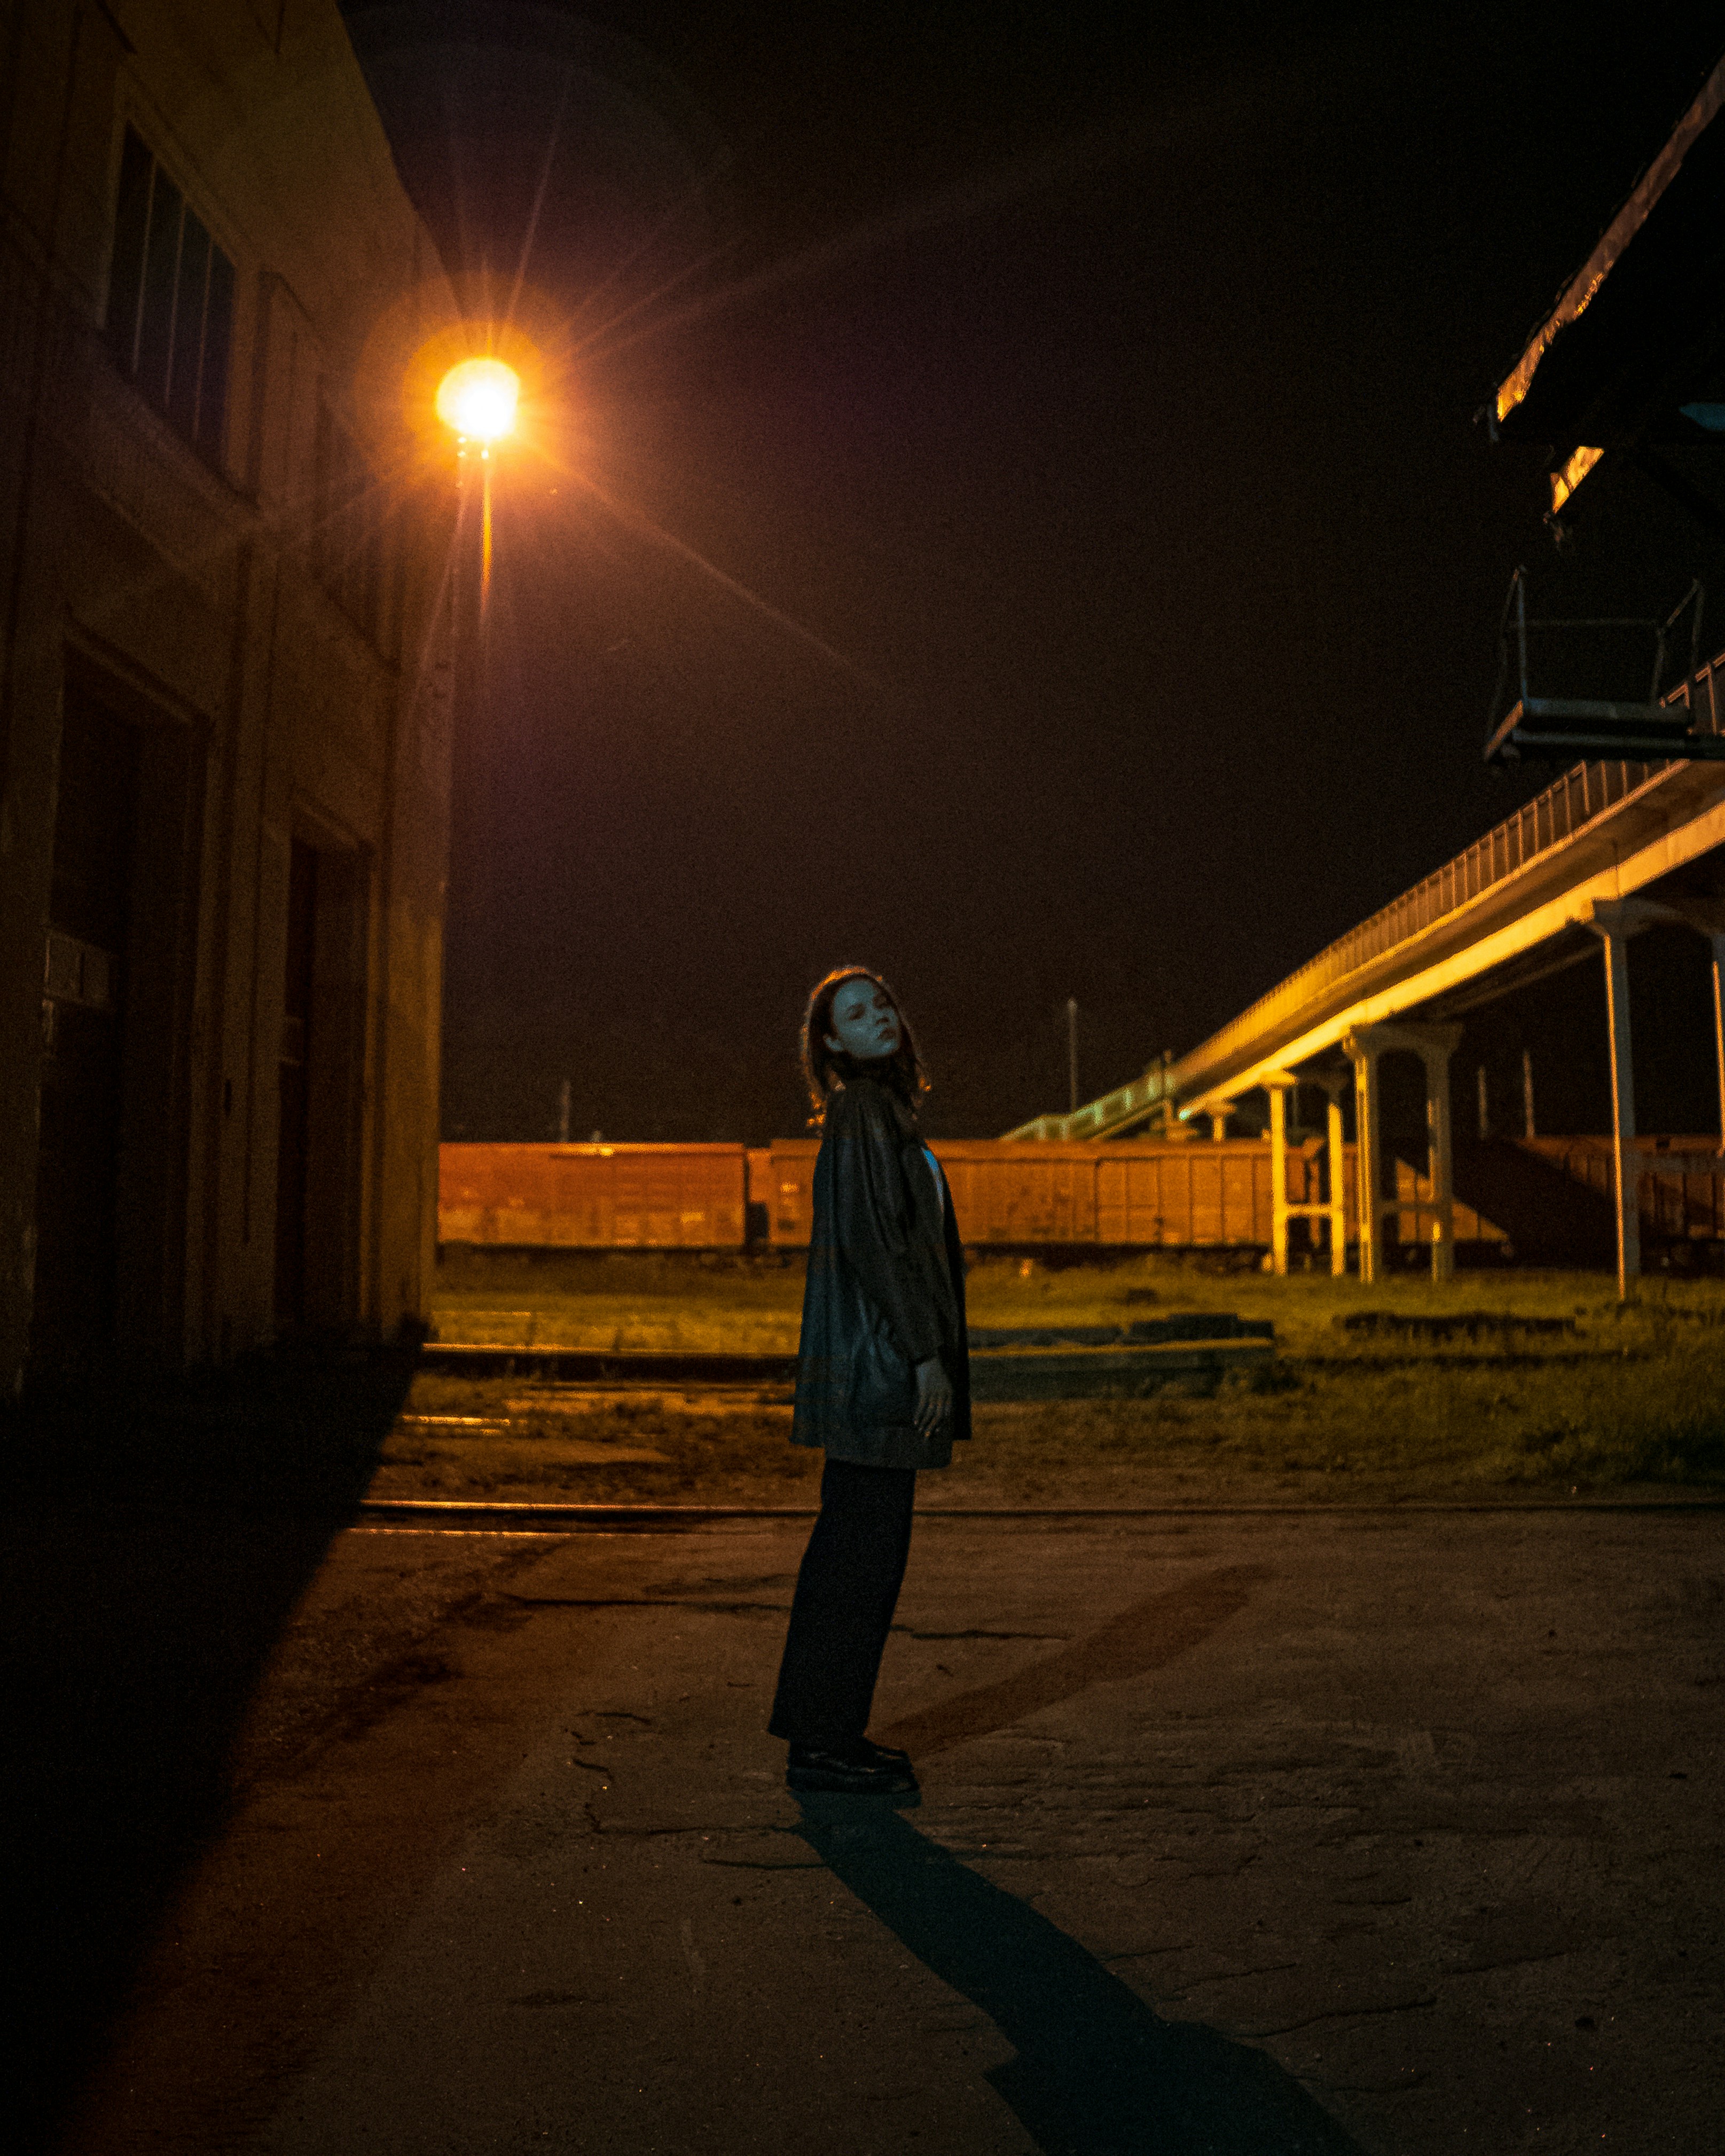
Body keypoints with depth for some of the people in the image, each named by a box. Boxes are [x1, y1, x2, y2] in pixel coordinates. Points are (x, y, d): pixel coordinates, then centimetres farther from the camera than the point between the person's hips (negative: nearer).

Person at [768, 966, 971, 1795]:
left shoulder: (884, 1112, 18)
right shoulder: (862, 1114, -13)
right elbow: (868, 1238, -20)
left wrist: (928, 1346, 19)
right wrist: (926, 1352, -19)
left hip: (878, 1359, 10)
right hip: (874, 1358, -10)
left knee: (853, 1546, 14)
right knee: (864, 1549, -3)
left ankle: (823, 1727, 24)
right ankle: (822, 1742, 7)